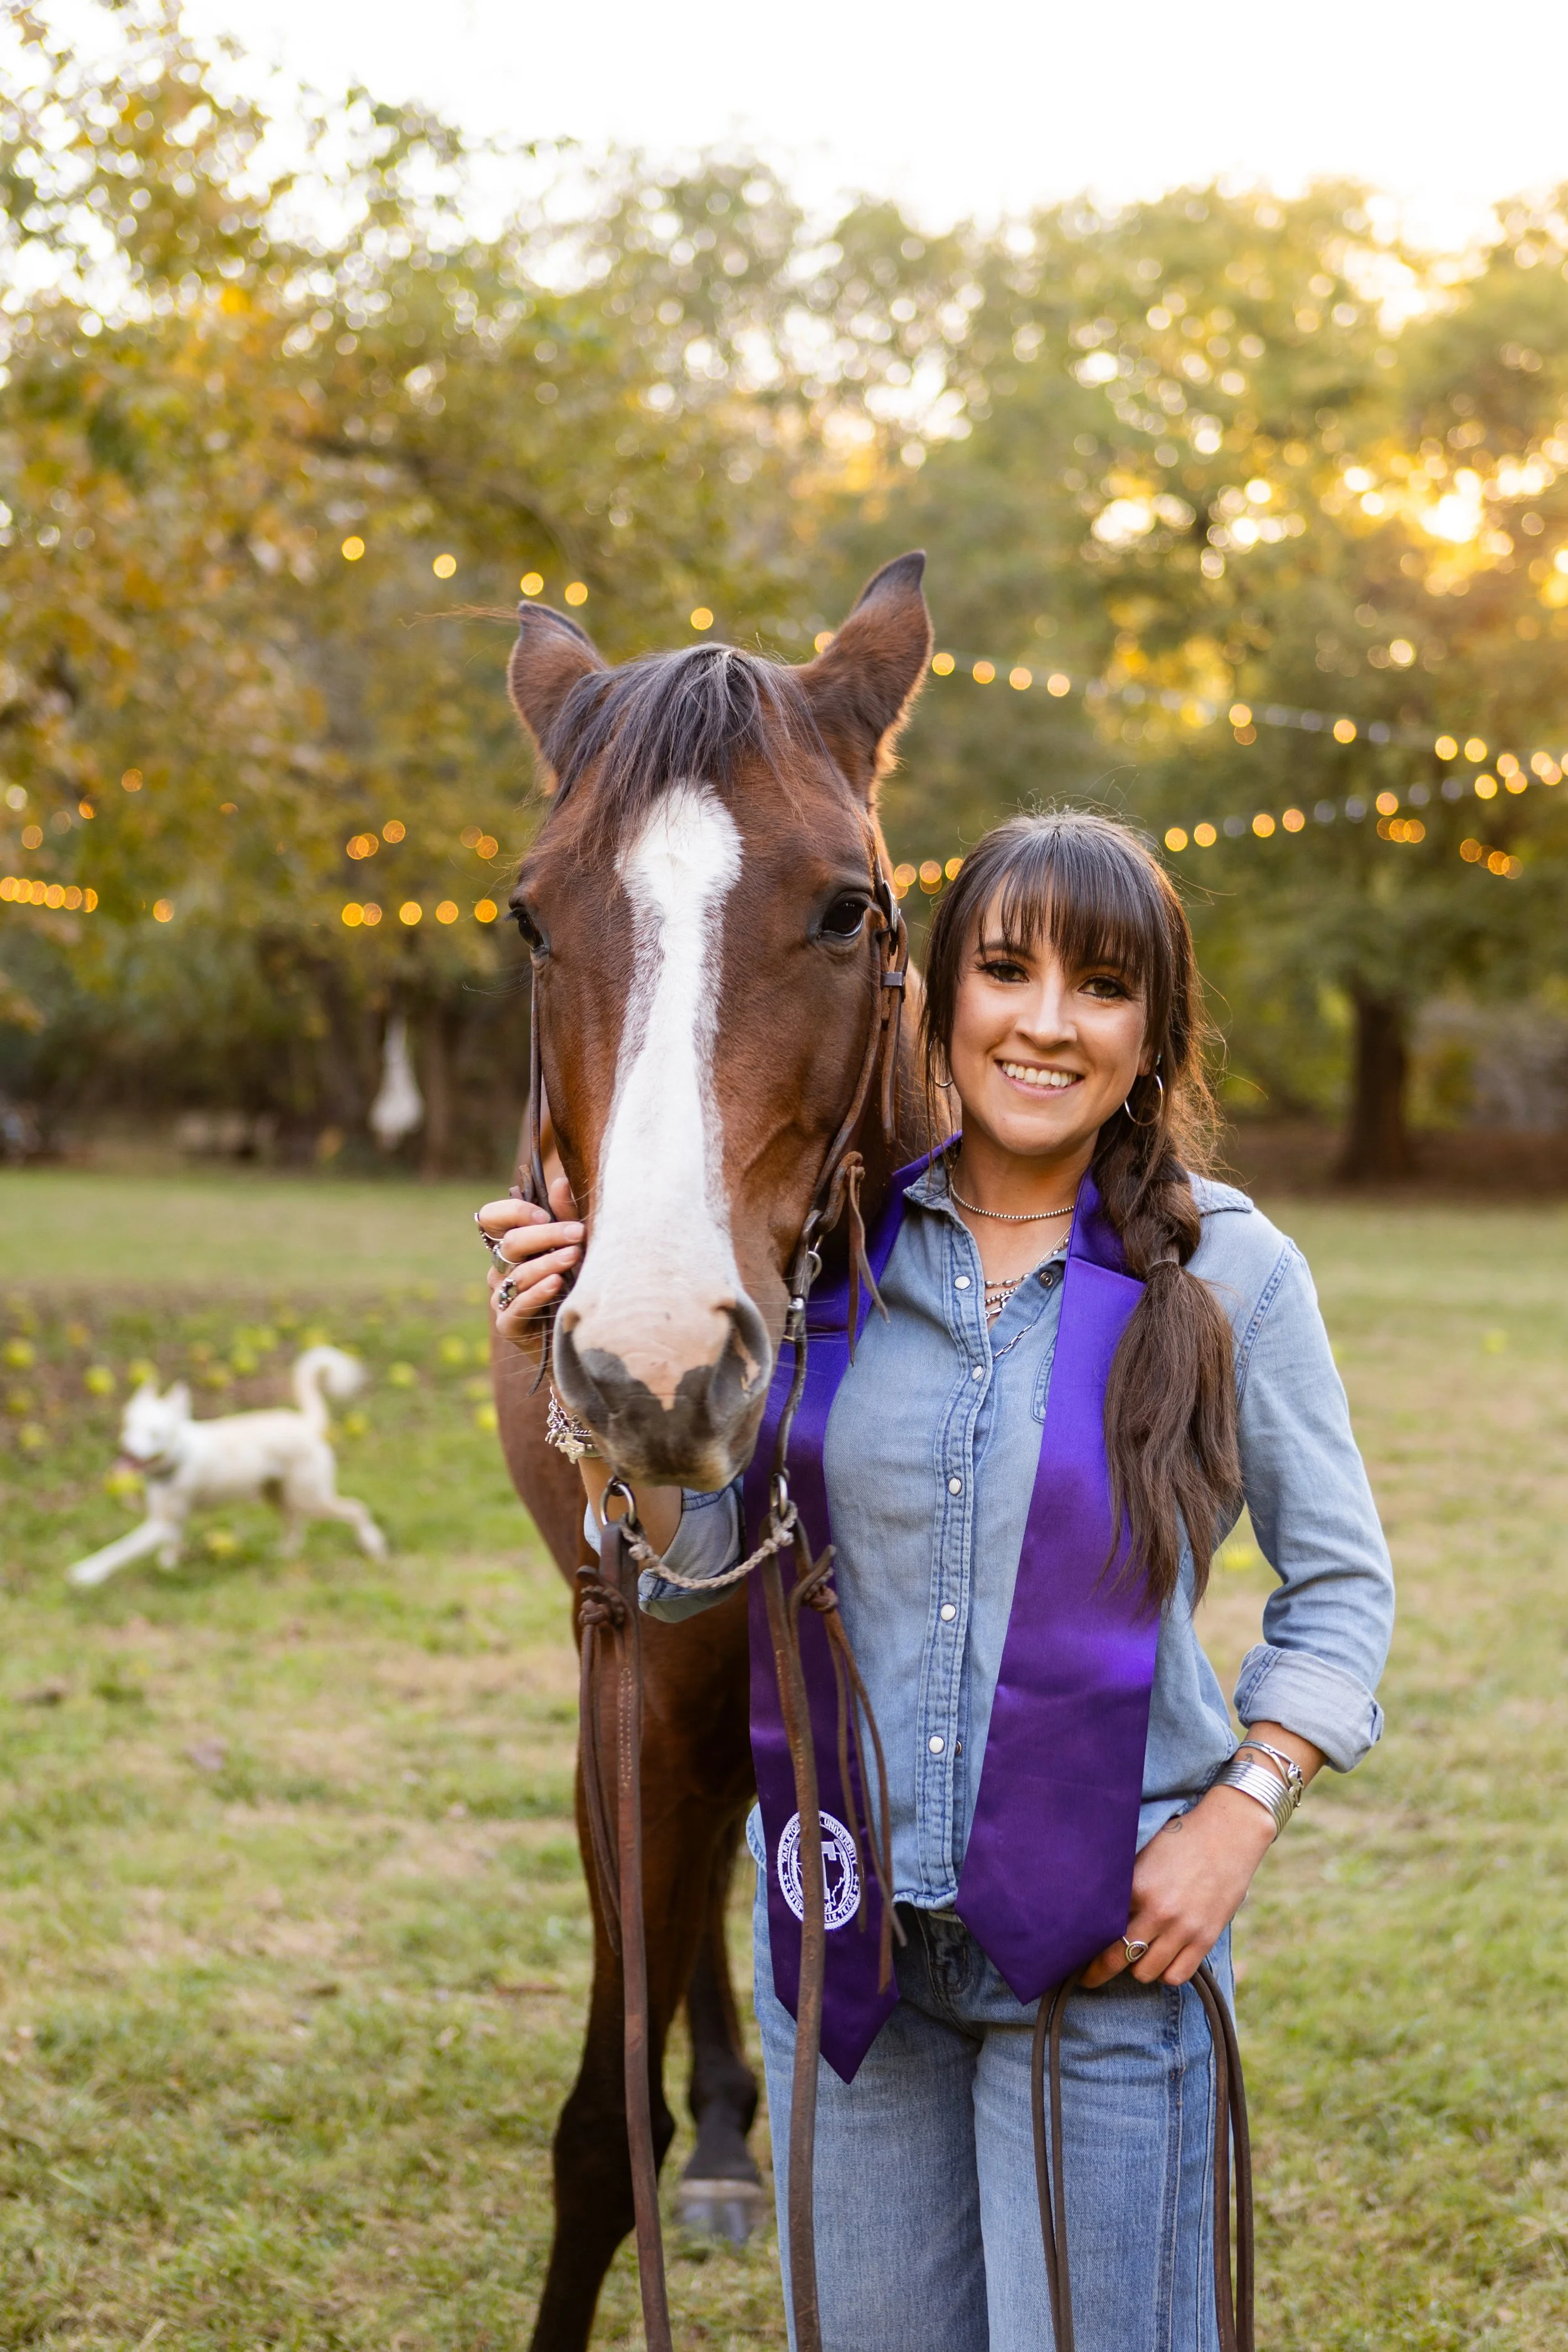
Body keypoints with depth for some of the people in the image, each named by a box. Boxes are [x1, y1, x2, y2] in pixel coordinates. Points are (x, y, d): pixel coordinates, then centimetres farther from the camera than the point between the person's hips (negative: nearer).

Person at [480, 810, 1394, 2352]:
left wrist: (1240, 1818, -11)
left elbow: (1340, 1584, 1)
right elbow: (698, 1559, 1)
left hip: (1106, 1934, -2)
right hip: (843, 1915, 3)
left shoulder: (1229, 1271, -6)